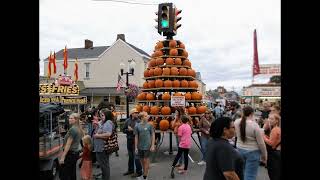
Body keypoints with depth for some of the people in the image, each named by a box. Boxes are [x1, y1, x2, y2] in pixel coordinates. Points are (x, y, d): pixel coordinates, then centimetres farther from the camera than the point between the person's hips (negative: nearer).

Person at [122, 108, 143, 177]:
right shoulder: (127, 121, 4)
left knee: (136, 156, -2)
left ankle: (139, 171, 11)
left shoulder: (138, 121, -10)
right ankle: (130, 170, 34)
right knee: (130, 156, 18)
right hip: (129, 140, 5)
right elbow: (124, 130, 6)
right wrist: (128, 130, -13)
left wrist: (132, 130, -19)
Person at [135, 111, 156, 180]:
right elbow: (136, 137, 1)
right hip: (140, 147, 2)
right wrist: (136, 147, 0)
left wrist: (152, 145, -6)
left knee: (146, 160, 1)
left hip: (147, 146, -2)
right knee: (142, 161, 14)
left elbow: (153, 135, -1)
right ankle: (144, 173, 33)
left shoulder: (149, 125, -5)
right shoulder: (137, 126, -3)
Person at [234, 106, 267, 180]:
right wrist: (264, 155, 3)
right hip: (252, 152, -5)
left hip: (240, 149, 6)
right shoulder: (254, 125, -21)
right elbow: (261, 143, -12)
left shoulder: (236, 122, -6)